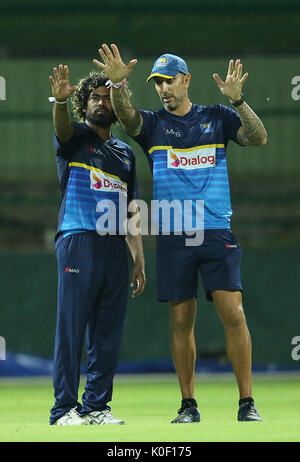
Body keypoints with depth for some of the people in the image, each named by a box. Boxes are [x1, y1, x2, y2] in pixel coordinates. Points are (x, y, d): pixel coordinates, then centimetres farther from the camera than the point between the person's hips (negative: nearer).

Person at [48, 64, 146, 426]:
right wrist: (60, 100, -40)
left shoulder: (125, 152, 22)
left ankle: (96, 406, 9)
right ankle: (65, 409, -7)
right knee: (71, 328, -8)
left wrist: (139, 259, 16)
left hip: (115, 247, 5)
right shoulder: (76, 136, 8)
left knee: (108, 333, 4)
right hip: (78, 242, -5)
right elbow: (62, 126, -18)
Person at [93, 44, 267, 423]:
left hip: (217, 233, -1)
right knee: (181, 320, 2)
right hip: (172, 237, 1)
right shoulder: (152, 124, 9)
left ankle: (247, 403, -5)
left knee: (233, 313, -9)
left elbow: (258, 137, -4)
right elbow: (125, 115, -12)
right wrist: (118, 84, -32)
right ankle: (188, 404, 10)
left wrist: (237, 100, -18)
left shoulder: (217, 118, 9)